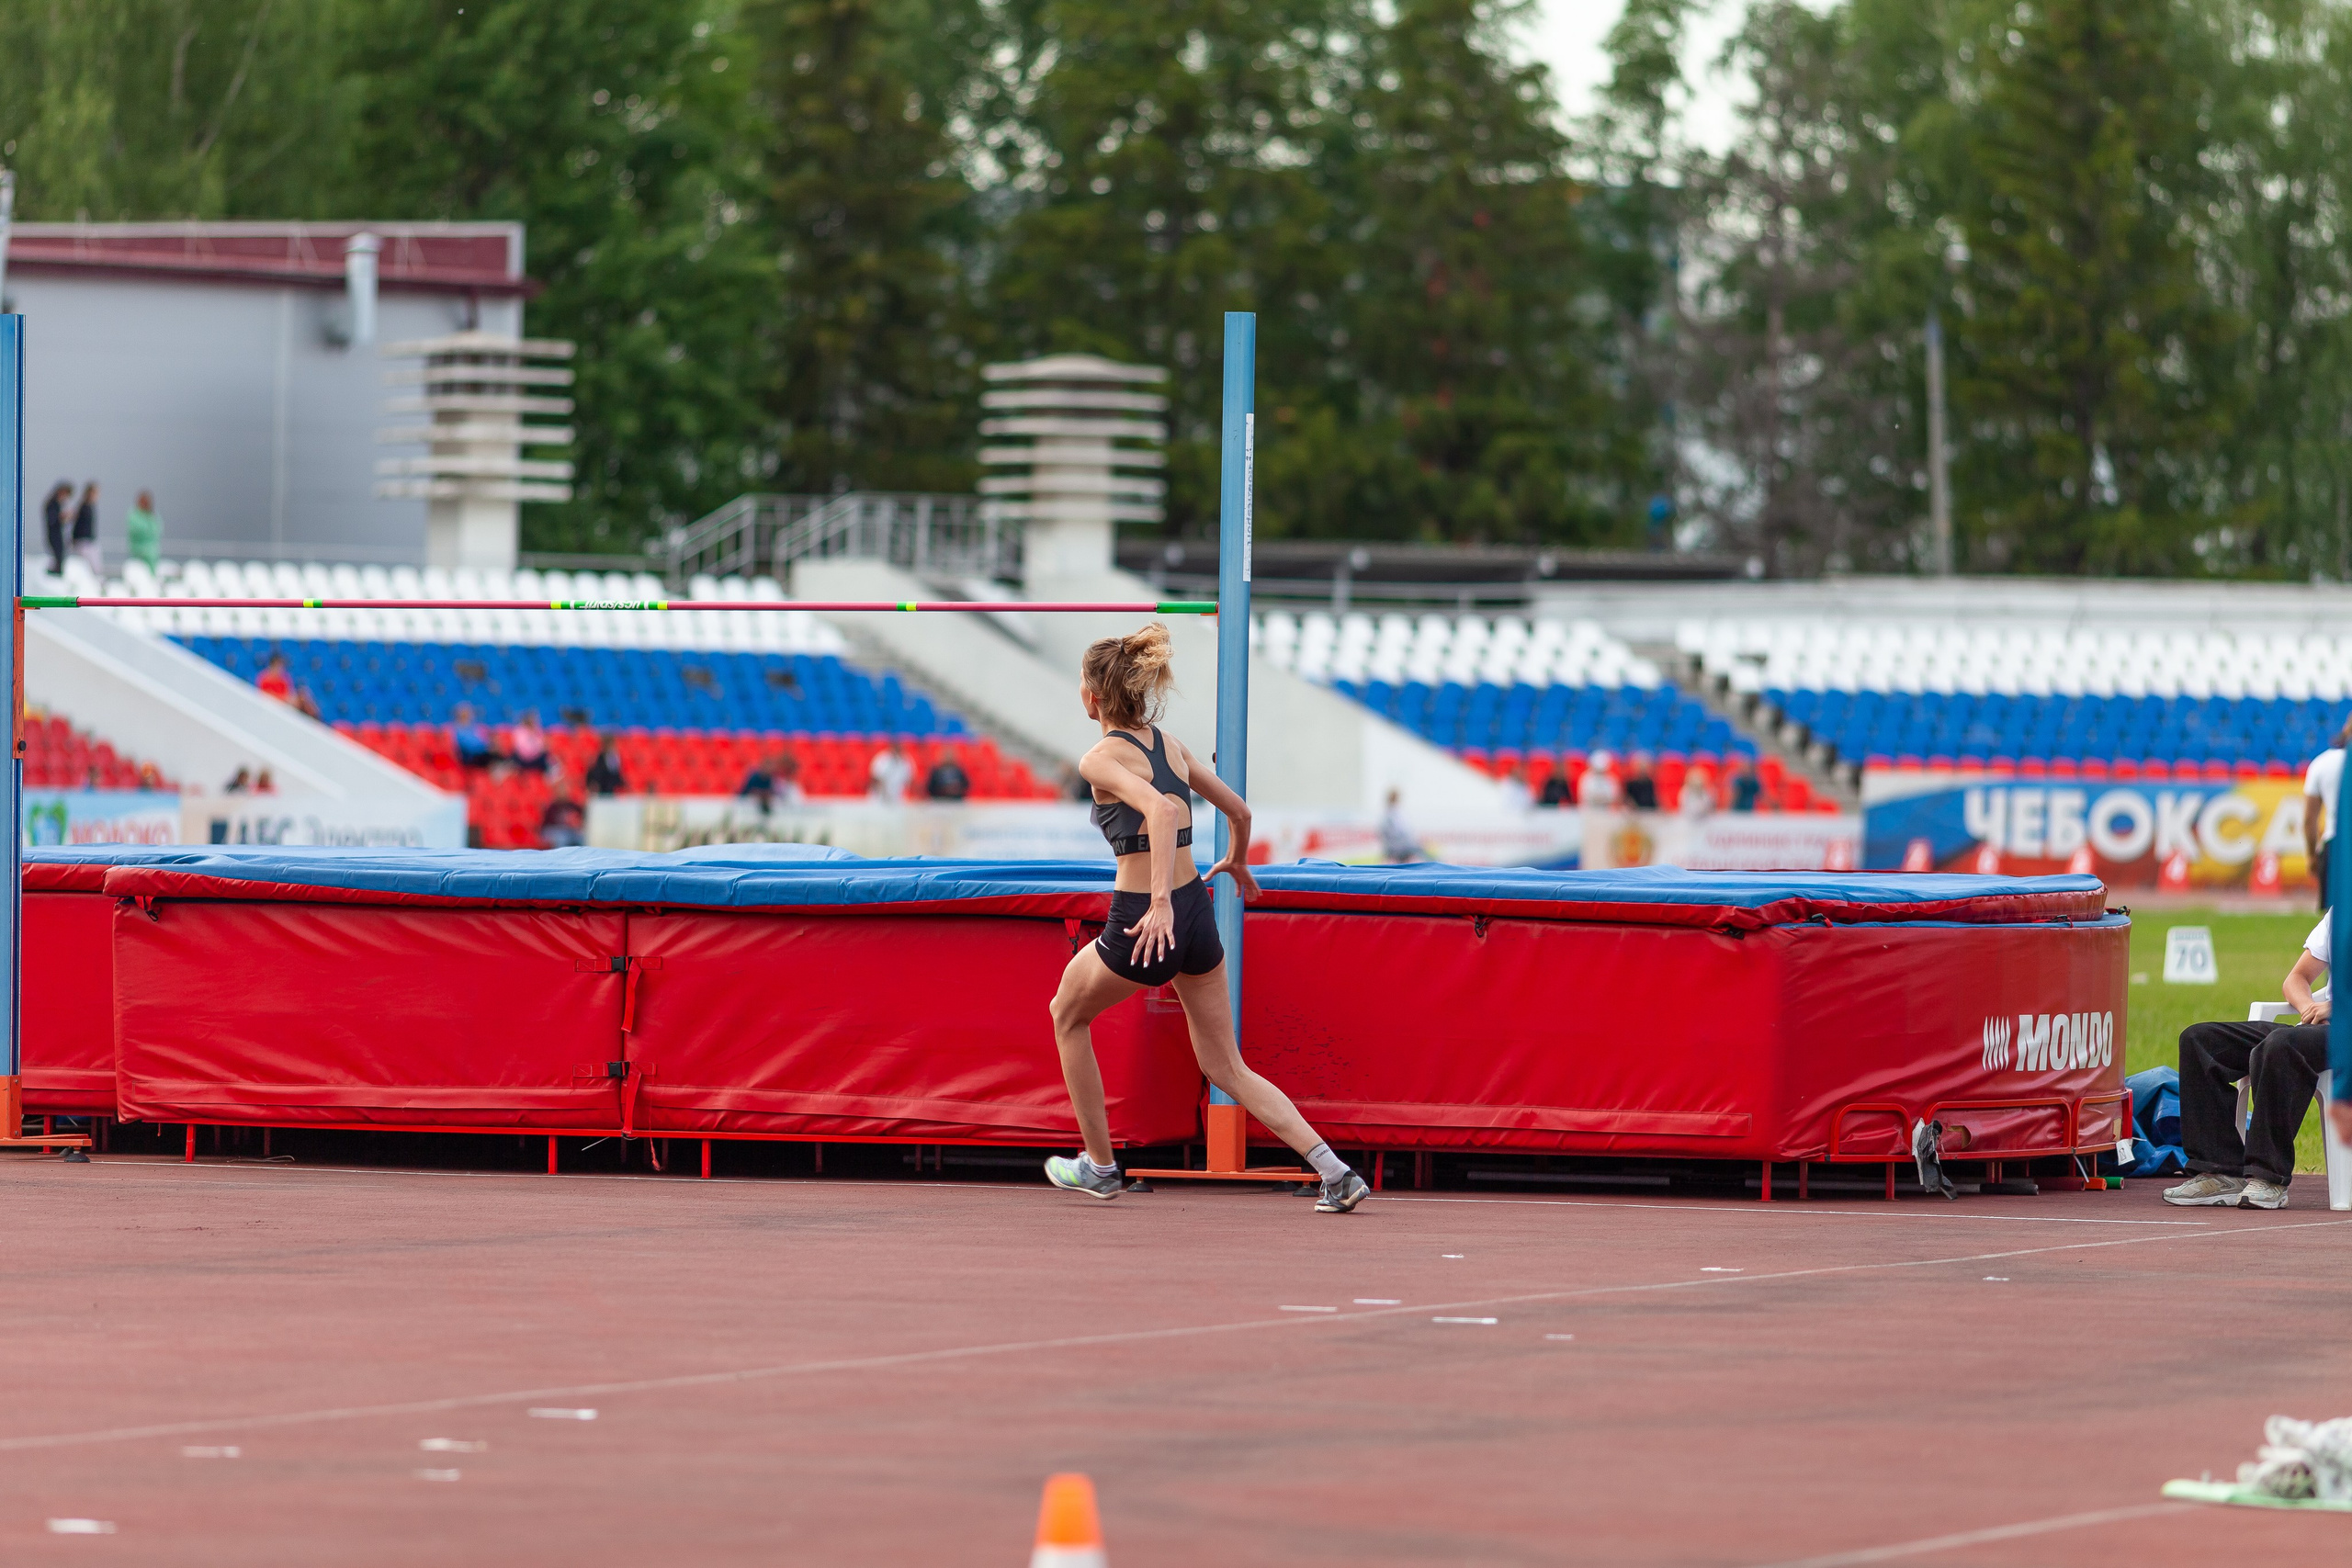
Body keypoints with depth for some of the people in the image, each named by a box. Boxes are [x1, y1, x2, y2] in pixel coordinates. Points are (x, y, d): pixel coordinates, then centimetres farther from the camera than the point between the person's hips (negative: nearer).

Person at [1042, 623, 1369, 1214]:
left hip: (1145, 921, -6)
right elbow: (1239, 811, 17)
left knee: (1068, 1015, 24)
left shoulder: (1101, 759, -11)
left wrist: (1160, 904, -36)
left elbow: (1159, 809, -30)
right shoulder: (1168, 742, 9)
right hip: (1196, 912, 6)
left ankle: (1100, 1166, 30)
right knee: (1227, 1069, 11)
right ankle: (1336, 1174, -6)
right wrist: (1237, 861, 38)